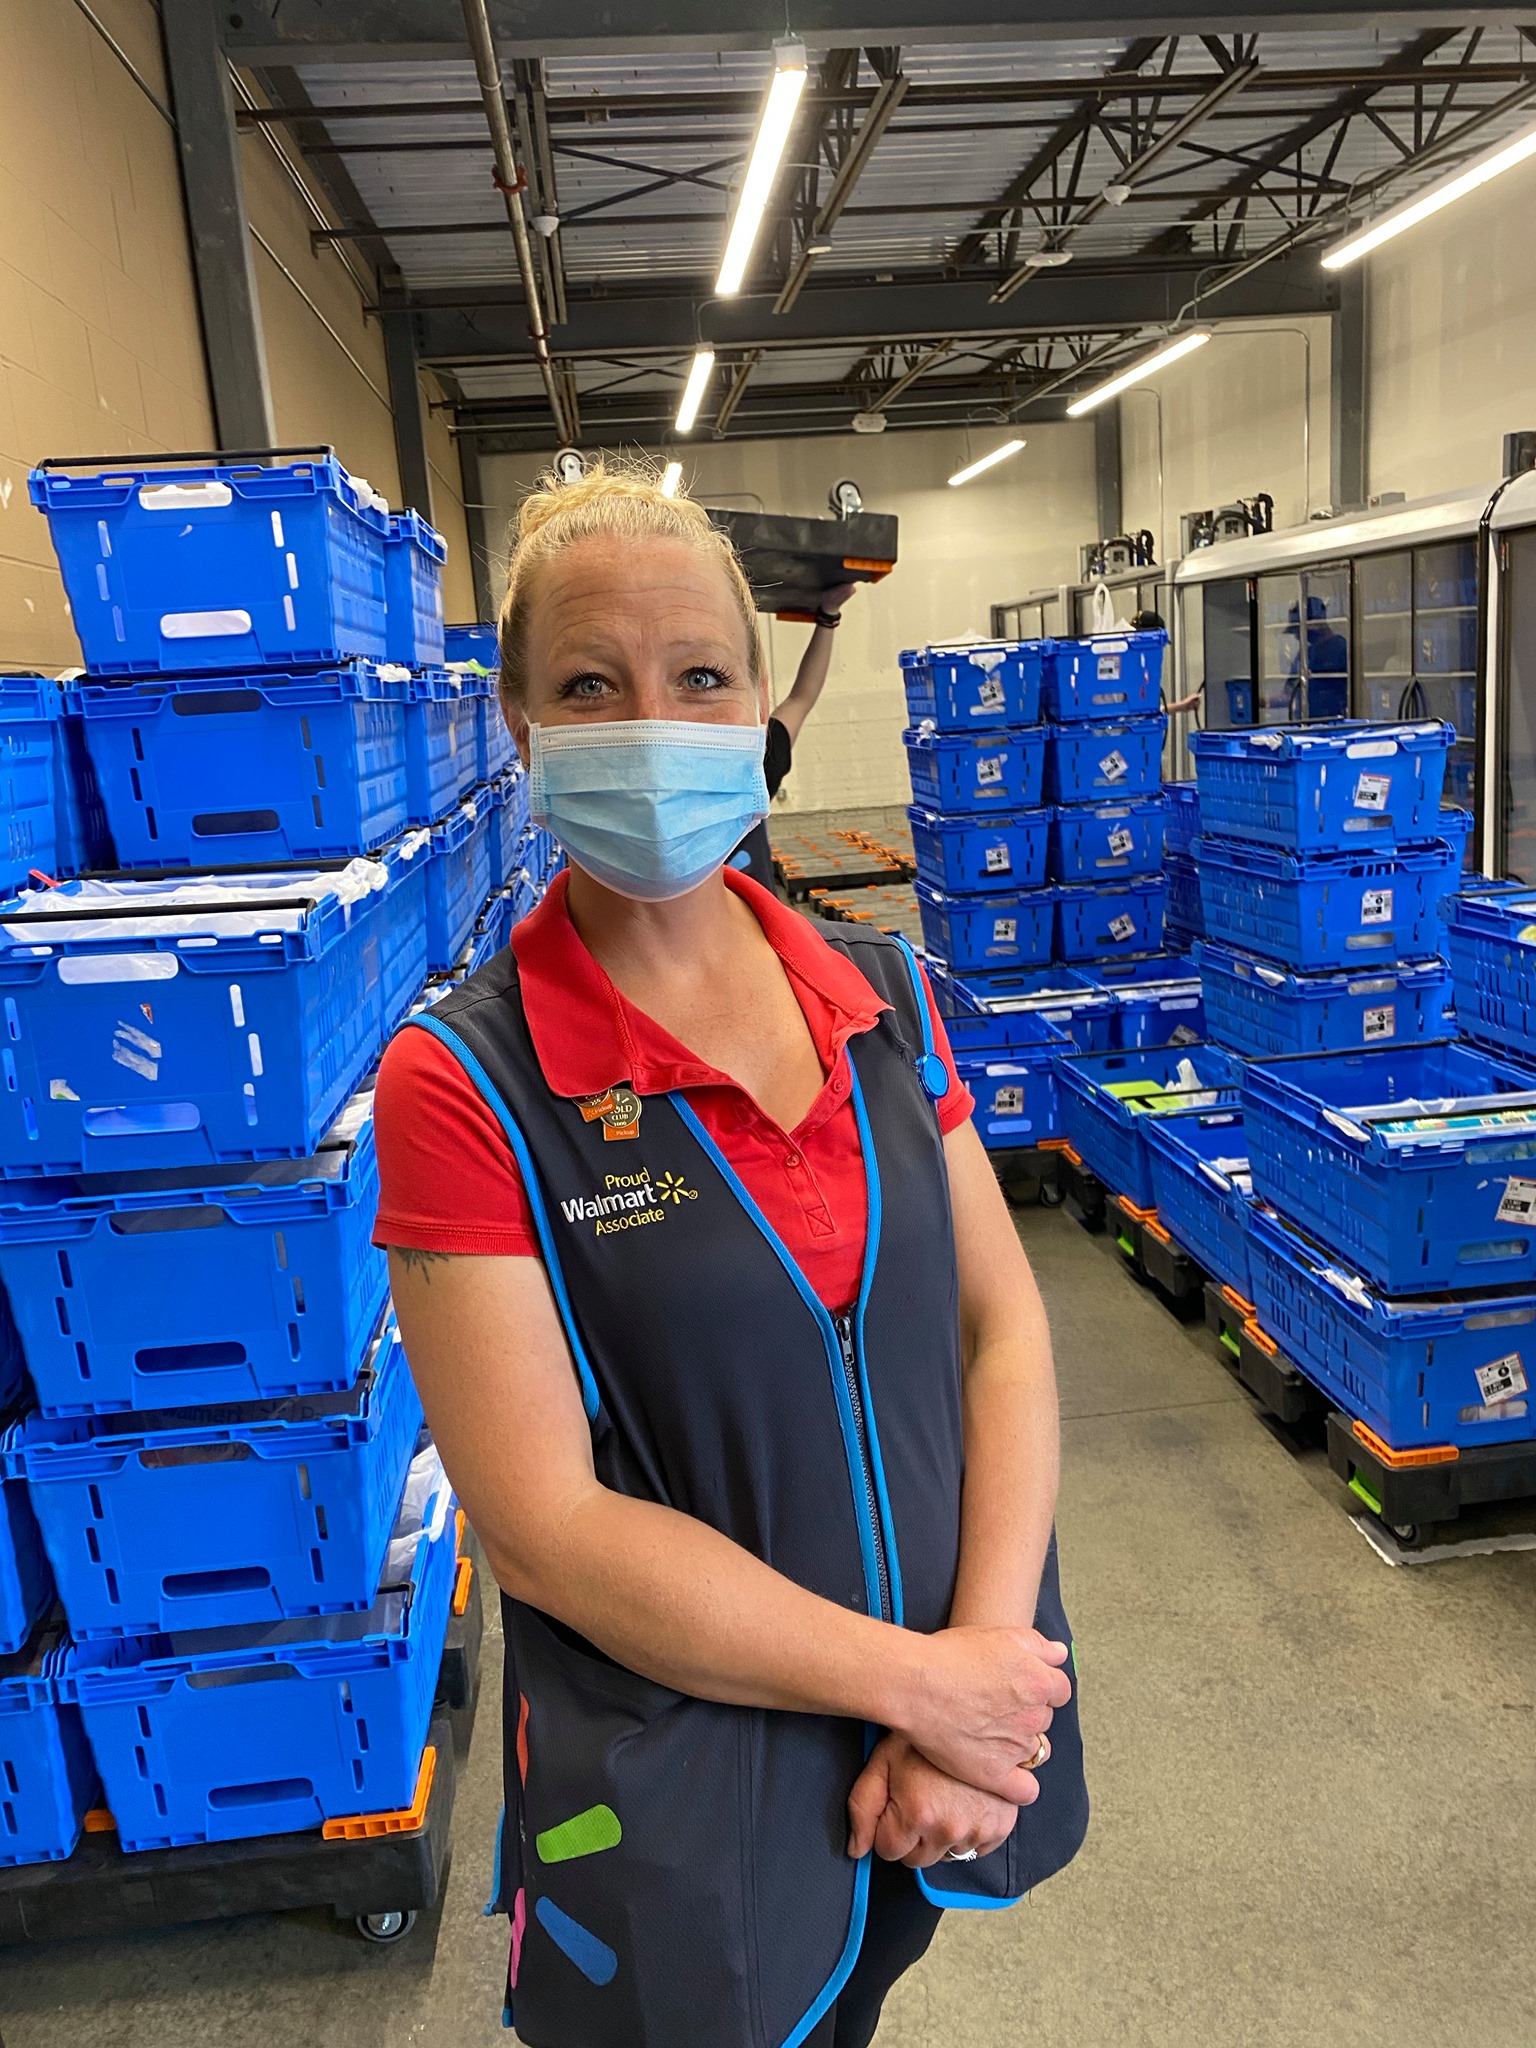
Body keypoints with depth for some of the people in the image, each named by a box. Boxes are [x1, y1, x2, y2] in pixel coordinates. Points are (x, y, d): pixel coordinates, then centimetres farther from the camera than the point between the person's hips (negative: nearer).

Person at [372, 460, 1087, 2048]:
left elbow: (1005, 1328, -3)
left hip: (961, 1719, 5)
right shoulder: (464, 1084, -17)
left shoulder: (884, 999, -2)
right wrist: (917, 1678, -18)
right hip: (676, 1785, -4)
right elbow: (544, 1525, -19)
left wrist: (980, 1657, -14)